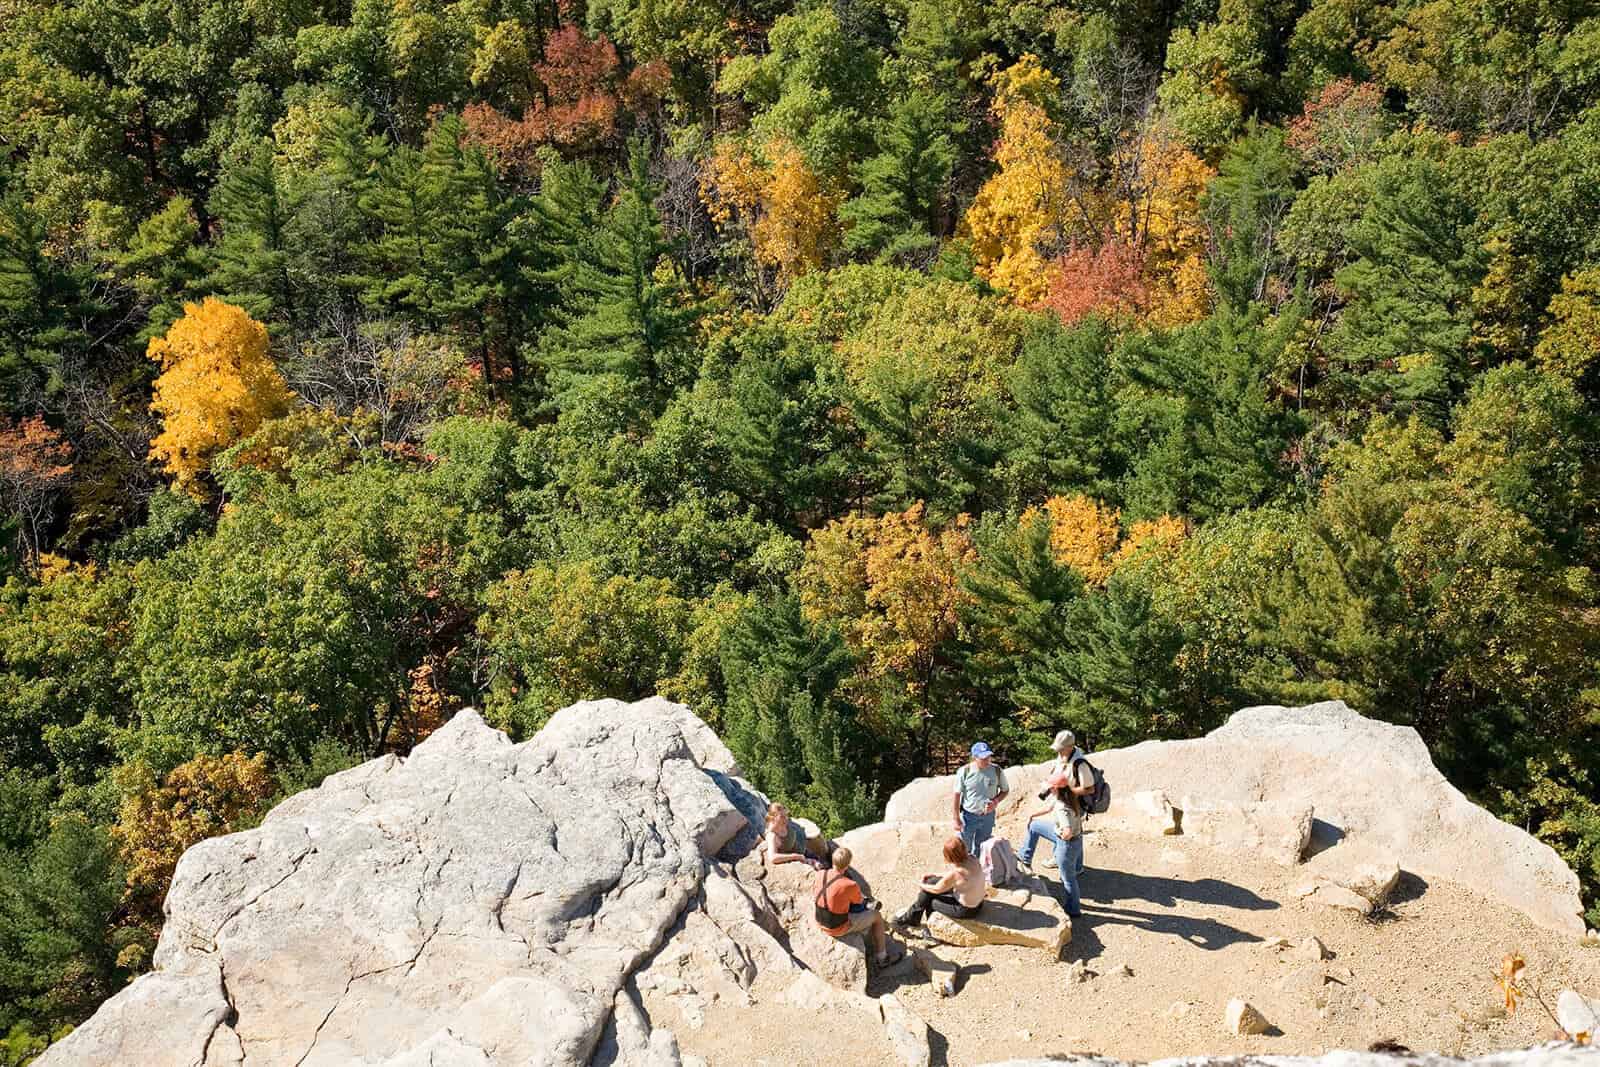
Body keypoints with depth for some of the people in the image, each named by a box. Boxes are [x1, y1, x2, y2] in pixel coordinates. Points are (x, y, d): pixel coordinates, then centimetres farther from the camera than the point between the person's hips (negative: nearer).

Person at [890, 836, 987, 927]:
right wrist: (933, 875, 14)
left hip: (966, 910, -7)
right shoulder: (972, 858, -12)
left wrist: (922, 885, 8)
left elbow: (937, 889, -12)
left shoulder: (955, 873, -32)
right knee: (931, 882, 12)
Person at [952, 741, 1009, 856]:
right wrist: (956, 820, -10)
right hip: (968, 816, -2)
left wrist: (996, 801, -15)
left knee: (980, 851, 16)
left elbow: (1005, 790, 5)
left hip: (987, 817, 2)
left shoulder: (997, 771, -11)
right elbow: (956, 796, -10)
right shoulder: (964, 771, -16)